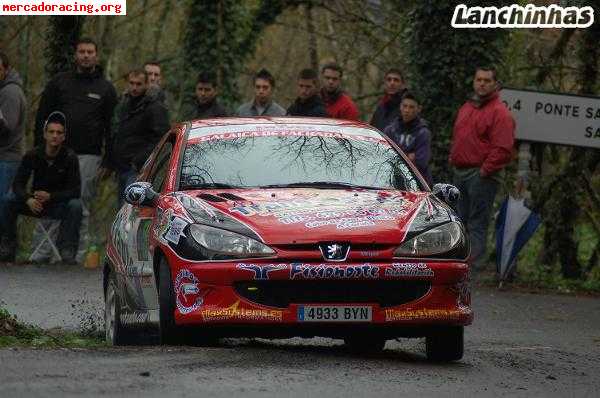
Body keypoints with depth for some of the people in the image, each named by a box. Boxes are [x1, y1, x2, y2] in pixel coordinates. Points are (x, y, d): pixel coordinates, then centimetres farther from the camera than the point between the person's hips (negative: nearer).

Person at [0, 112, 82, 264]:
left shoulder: (70, 158, -14)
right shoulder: (32, 155, -9)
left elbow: (75, 191, -17)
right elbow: (18, 184, -11)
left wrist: (50, 196, -32)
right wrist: (29, 200, -33)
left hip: (59, 204, -2)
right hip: (35, 204, 2)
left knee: (75, 206, -33)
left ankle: (67, 251, -28)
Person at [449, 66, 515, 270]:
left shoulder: (499, 112, -9)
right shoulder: (466, 108, 18)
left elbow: (502, 149, -16)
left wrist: (485, 171, -16)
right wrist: (453, 160, 16)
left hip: (481, 175, -8)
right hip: (459, 173, 8)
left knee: (477, 224, -8)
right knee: (461, 221, 13)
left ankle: (475, 264, -9)